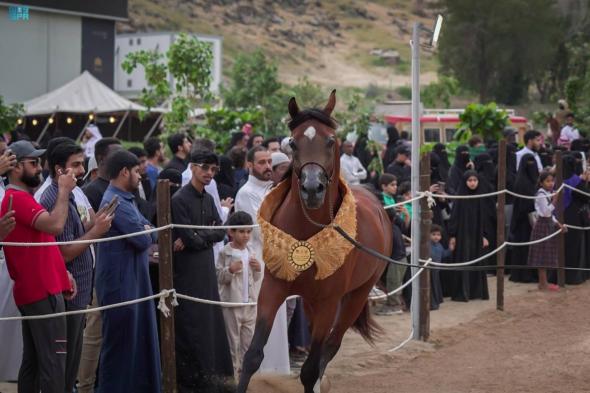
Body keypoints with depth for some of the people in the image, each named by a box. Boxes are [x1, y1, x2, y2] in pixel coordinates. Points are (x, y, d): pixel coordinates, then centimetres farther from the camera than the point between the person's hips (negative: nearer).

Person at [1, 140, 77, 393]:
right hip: (43, 292, -11)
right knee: (53, 361, -12)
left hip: (34, 291, 11)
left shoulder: (21, 198, 19)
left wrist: (62, 272, 11)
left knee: (32, 360, 12)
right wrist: (64, 190, -15)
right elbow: (55, 225, -27)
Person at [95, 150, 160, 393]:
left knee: (140, 340, 15)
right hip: (120, 284, -10)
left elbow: (151, 234, 13)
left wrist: (145, 232, -8)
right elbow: (142, 240, -20)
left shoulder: (127, 200, 15)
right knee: (120, 343, -1)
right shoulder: (115, 202, -18)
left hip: (134, 280, 10)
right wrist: (146, 234, 0)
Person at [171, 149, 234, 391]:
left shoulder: (208, 199, 11)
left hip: (206, 268, 8)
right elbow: (186, 237, -19)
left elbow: (220, 232, 3)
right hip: (187, 271, -8)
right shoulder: (180, 199, -13)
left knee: (209, 322, 12)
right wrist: (208, 235, -3)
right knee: (189, 325, -3)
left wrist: (197, 236, -11)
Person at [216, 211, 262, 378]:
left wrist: (258, 269, -5)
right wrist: (230, 270, -27)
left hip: (249, 302, 5)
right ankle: (232, 368, 10)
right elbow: (218, 277, -11)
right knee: (233, 339, 3)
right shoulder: (225, 253, -10)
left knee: (248, 338, 11)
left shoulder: (250, 253, 7)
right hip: (232, 302, -5)